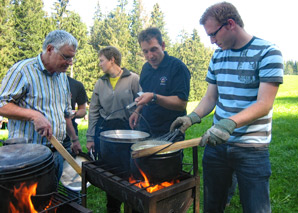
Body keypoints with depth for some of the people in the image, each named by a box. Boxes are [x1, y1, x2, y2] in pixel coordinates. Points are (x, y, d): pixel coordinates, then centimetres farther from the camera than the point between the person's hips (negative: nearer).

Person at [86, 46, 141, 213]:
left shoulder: (133, 79, -4)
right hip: (103, 130, 4)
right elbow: (93, 111, 9)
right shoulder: (100, 83, 8)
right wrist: (90, 138, 6)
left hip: (126, 131, -4)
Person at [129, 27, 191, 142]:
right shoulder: (146, 68, 8)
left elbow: (182, 104, -20)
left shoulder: (177, 67, -13)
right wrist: (138, 111, 7)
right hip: (145, 130, 6)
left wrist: (154, 97, -29)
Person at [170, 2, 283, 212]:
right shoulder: (218, 56, 9)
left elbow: (264, 104, -18)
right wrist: (193, 117, -6)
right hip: (217, 143, 5)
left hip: (251, 149, -5)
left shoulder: (268, 52, -10)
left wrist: (230, 123, -32)